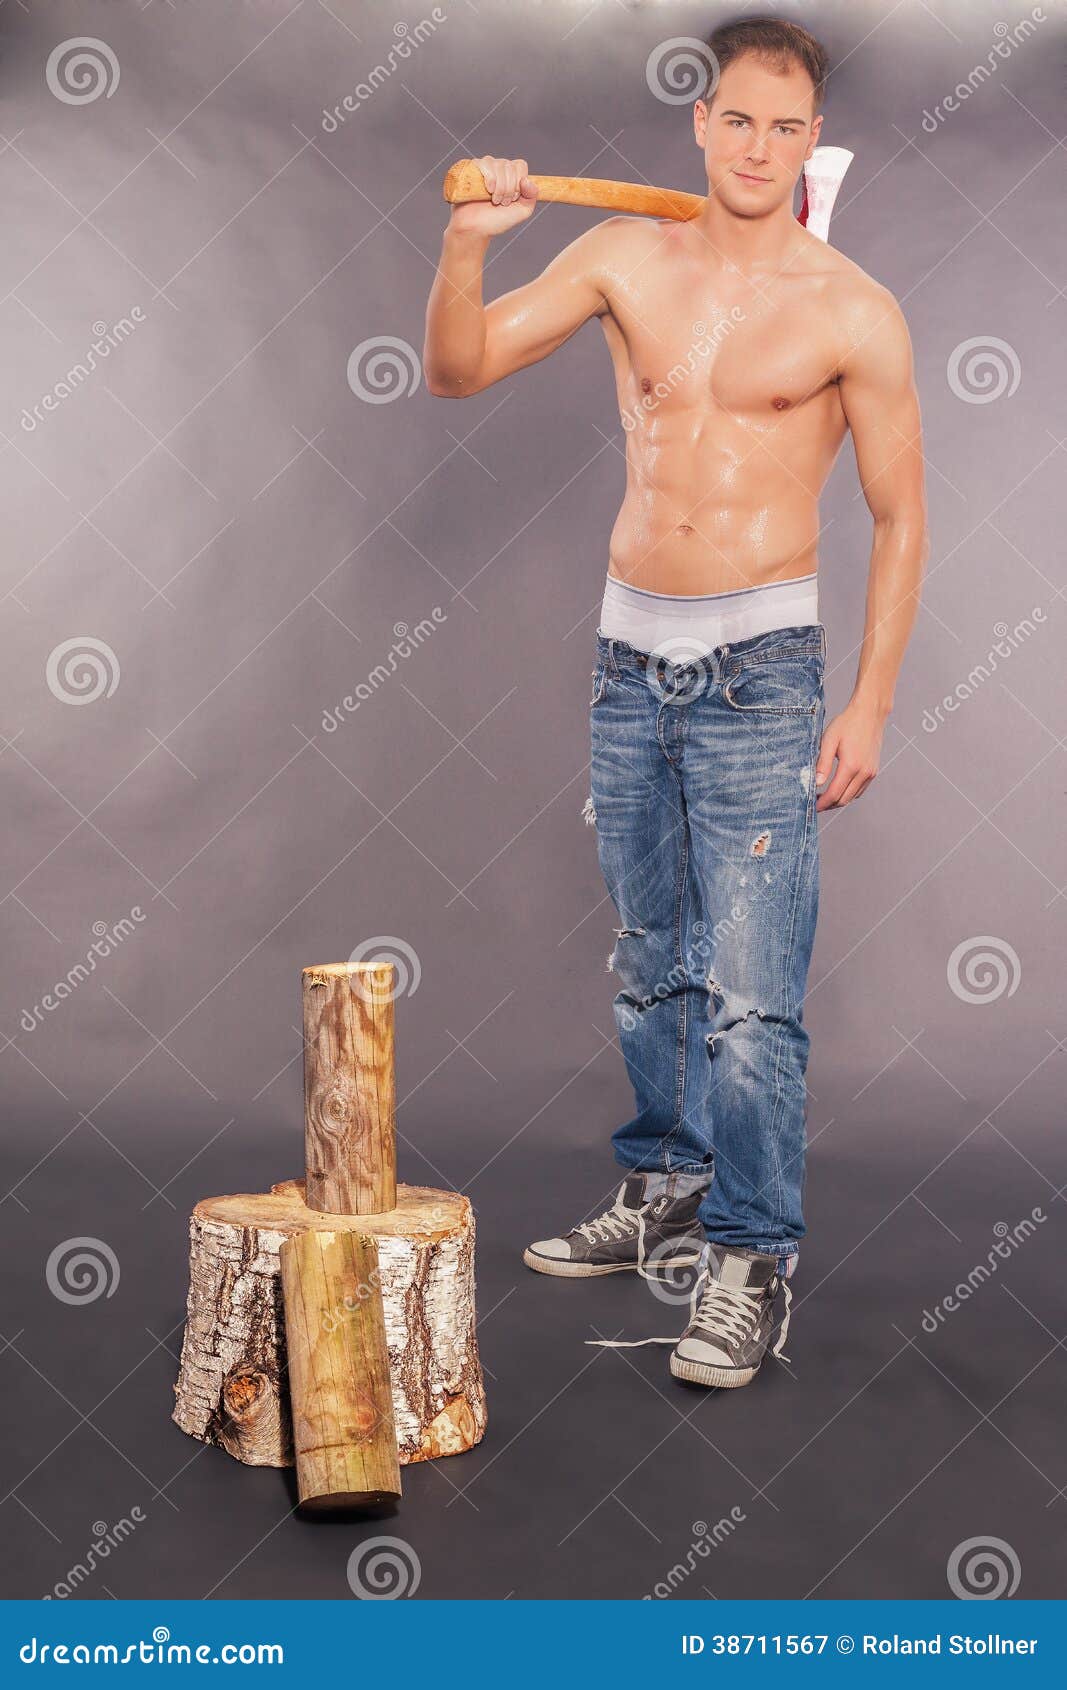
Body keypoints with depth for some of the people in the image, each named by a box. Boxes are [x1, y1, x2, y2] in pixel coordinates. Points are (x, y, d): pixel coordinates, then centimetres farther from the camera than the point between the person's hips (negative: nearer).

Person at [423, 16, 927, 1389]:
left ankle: (750, 1261, 3)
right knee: (651, 962, 16)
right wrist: (467, 242, -15)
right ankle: (666, 1194, 32)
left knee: (750, 992, -8)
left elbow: (900, 517, -1)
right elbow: (456, 370, 4)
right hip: (629, 650, 5)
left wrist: (869, 704, -7)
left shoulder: (850, 312, -4)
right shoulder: (625, 258, 6)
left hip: (759, 659, -4)